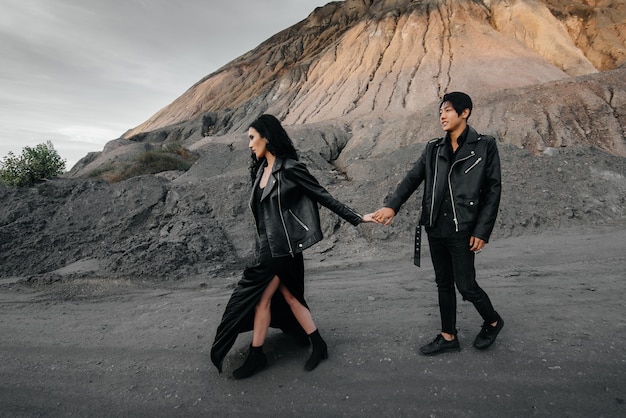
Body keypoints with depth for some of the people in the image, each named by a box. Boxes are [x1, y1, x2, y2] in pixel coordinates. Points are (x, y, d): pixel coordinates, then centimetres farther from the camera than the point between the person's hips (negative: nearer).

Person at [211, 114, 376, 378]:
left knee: (260, 297, -1)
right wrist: (261, 244, 18)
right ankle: (317, 345, 29)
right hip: (268, 245, 8)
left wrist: (357, 218, -9)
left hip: (283, 246, -8)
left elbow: (323, 197, -10)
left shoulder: (290, 168, -13)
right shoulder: (260, 169, 11)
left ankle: (256, 355, 17)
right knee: (289, 296, 14)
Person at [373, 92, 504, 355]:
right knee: (444, 283, 13)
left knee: (466, 285, 0)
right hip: (435, 228, 5)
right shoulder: (433, 149, 10)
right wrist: (392, 206, -15)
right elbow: (412, 179, 1)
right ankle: (448, 337, 28)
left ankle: (492, 322, 31)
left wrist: (482, 231, -10)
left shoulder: (484, 146, -2)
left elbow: (493, 190, -4)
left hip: (462, 230, -5)